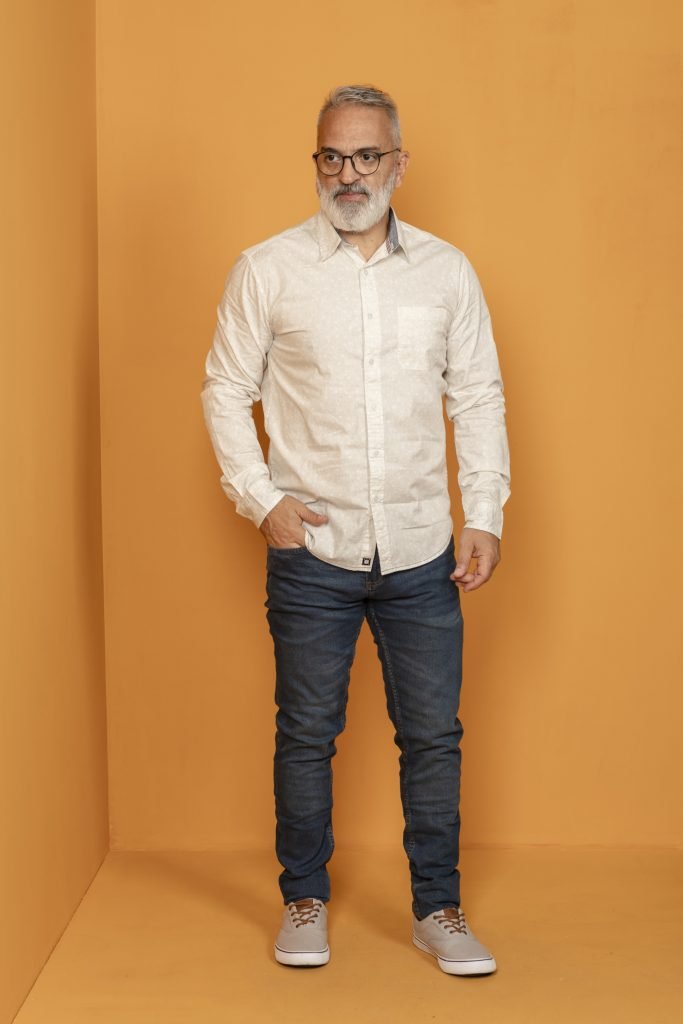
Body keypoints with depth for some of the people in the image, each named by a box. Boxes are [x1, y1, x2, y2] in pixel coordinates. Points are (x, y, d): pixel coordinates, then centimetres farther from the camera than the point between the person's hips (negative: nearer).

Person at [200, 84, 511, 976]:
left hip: (422, 552, 2)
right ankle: (305, 902, 27)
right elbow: (227, 391, 4)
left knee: (434, 735, 7)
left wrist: (486, 515, 0)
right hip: (312, 552, -1)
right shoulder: (267, 271, -1)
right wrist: (261, 499, -7)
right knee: (307, 734, 9)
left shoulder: (448, 271, 5)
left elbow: (478, 398, 7)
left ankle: (438, 909, 23)